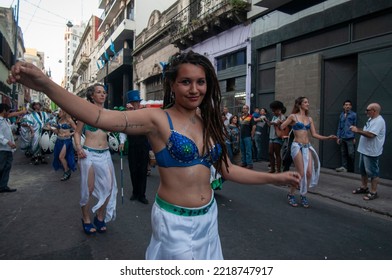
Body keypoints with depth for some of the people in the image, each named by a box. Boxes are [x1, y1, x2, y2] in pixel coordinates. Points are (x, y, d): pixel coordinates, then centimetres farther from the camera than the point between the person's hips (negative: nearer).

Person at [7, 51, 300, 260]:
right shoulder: (158, 119, -13)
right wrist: (45, 84, -36)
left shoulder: (208, 123, 3)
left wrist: (274, 178, 9)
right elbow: (100, 116, -26)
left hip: (208, 217, 6)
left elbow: (226, 169, 8)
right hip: (175, 221, -5)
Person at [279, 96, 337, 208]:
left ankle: (303, 196, 16)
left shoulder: (309, 119, 13)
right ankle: (291, 195, 12)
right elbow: (281, 127, -4)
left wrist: (328, 137, -1)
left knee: (309, 172, -2)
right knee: (301, 173, -7)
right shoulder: (293, 116, -2)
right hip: (297, 146, -5)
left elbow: (314, 134, 9)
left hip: (308, 146, 5)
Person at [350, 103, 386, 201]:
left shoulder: (379, 121, -20)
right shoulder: (371, 119, 12)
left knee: (372, 172, -1)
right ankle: (363, 187, 33)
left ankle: (373, 192, 9)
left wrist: (358, 131, -21)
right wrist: (357, 129, 0)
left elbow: (370, 134, -29)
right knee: (363, 170, 19)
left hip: (371, 152, -10)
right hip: (364, 150, 10)